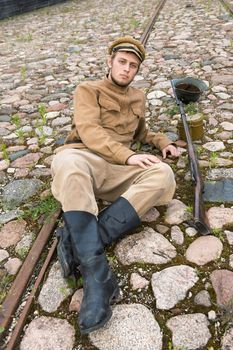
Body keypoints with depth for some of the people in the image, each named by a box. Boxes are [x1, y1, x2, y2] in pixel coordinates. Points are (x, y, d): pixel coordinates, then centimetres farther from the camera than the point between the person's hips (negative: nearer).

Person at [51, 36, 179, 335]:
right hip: (85, 157, -3)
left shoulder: (138, 98, 29)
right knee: (67, 162, -41)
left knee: (163, 175, -27)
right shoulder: (88, 90, 12)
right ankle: (97, 273, -43)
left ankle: (77, 241, -32)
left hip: (117, 170, 4)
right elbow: (89, 130, -5)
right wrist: (128, 156, -18)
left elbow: (140, 132, 43)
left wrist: (162, 142, 21)